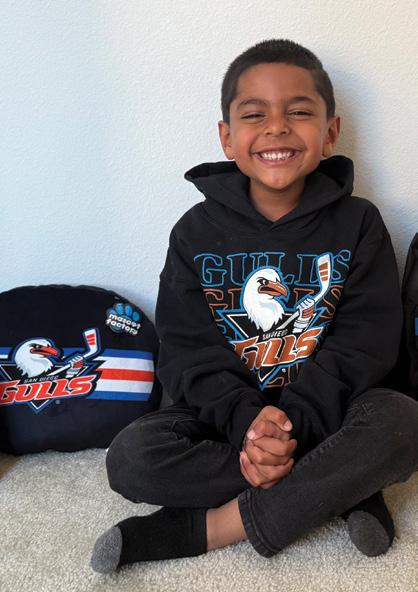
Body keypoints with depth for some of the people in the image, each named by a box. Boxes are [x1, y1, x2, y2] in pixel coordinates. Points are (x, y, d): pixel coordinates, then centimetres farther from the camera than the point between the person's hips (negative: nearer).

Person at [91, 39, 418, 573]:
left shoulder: (357, 224, -3)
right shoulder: (198, 231, -2)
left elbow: (361, 348, -10)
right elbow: (188, 350, -7)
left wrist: (295, 422, -25)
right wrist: (246, 419, -24)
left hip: (323, 410, 0)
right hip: (227, 411, 1)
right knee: (131, 457, -24)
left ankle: (199, 530, -24)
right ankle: (341, 486, -17)